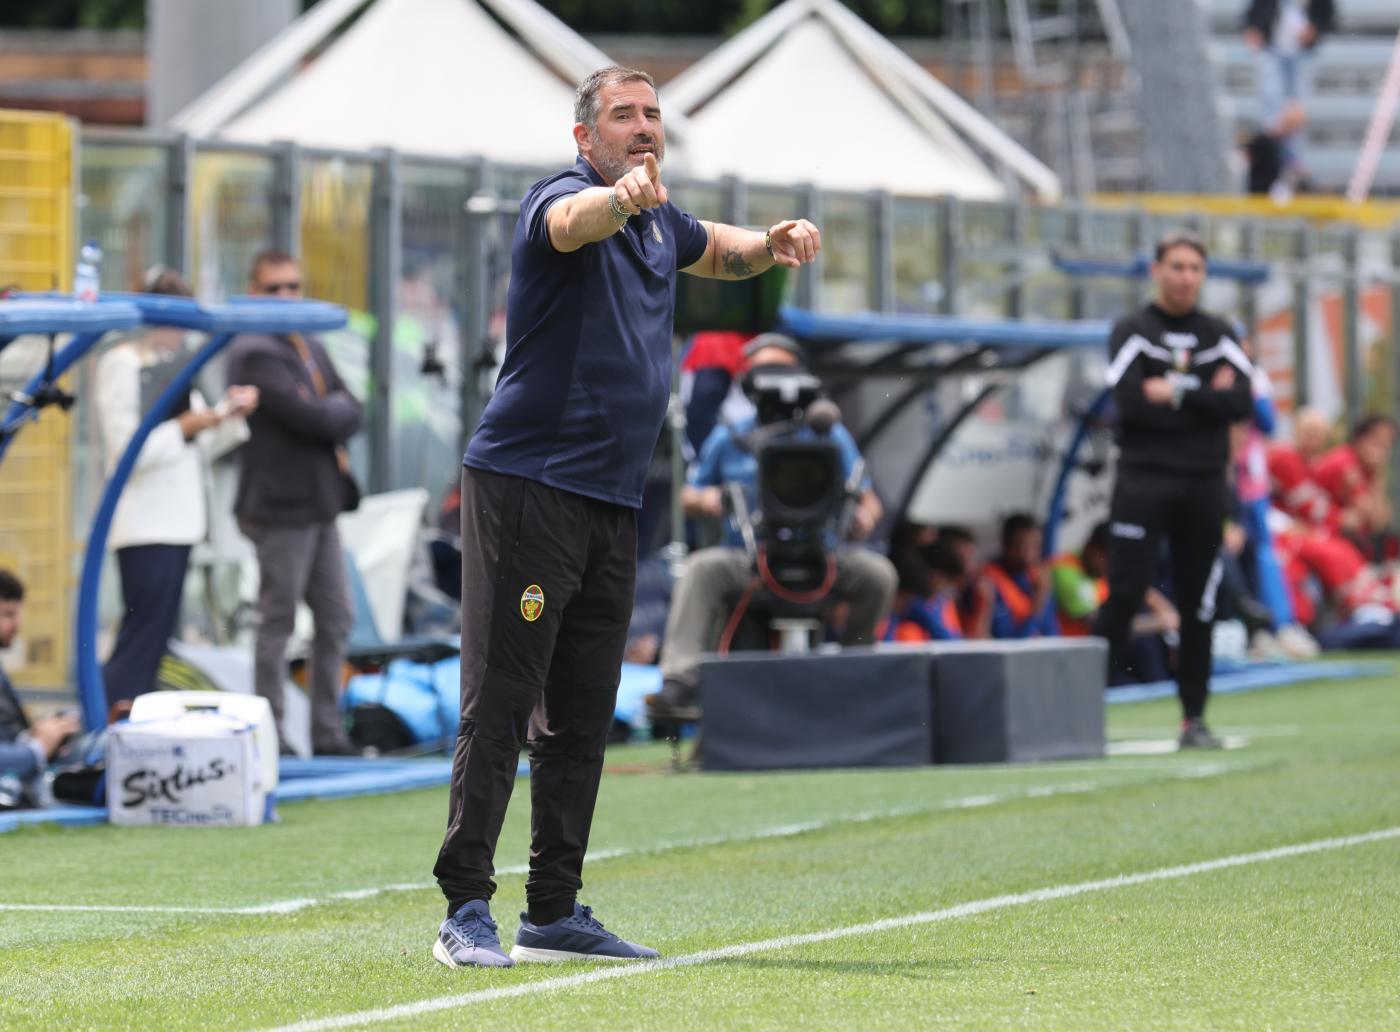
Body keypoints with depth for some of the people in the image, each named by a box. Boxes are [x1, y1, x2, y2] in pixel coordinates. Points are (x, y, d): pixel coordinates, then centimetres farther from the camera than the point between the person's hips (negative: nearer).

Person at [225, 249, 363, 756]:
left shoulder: (312, 349, 18)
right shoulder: (254, 353, -12)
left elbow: (351, 411, 11)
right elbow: (306, 415, -20)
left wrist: (328, 415, -8)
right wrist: (336, 413, -2)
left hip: (320, 505, 9)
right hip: (282, 505, -9)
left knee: (336, 619, 10)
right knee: (277, 621, -3)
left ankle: (328, 733, 16)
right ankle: (271, 733, 2)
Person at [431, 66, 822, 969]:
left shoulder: (662, 223, 15)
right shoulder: (564, 199, -9)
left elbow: (716, 250, 38)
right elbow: (575, 224, -34)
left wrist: (770, 245, 14)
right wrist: (623, 196, -58)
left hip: (612, 504, 8)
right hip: (525, 484, -8)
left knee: (582, 719, 10)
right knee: (500, 706, -11)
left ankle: (556, 911, 16)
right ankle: (467, 910, -13)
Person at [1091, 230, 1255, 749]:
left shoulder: (1218, 335, 12)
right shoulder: (1132, 332, 2)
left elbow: (1242, 403, -2)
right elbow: (1131, 403, -14)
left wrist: (1175, 395, -9)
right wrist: (1207, 398, -8)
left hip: (1204, 483, 4)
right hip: (1144, 479, -4)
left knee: (1198, 604, 5)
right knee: (1124, 594, -12)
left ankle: (1194, 719, 11)